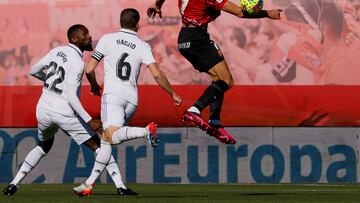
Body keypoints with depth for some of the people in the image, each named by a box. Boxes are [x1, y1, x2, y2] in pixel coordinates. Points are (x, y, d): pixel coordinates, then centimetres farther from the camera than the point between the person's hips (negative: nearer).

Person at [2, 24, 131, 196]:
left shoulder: (56, 52, 6)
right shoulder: (77, 63, -14)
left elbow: (33, 71, 19)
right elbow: (71, 96, -23)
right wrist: (89, 121, -25)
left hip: (44, 110, 6)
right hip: (65, 114, -6)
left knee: (44, 146, 30)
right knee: (97, 145, 3)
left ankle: (14, 183, 20)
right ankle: (120, 186, -5)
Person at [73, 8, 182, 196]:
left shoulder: (107, 39, 6)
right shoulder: (143, 46, 9)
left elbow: (89, 70, 6)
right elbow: (157, 74, -1)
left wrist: (94, 86, 27)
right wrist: (172, 94, 11)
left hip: (112, 95, -4)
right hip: (132, 99, 4)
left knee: (112, 136, -20)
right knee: (106, 140, 11)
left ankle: (146, 130, -43)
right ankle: (89, 184, 6)